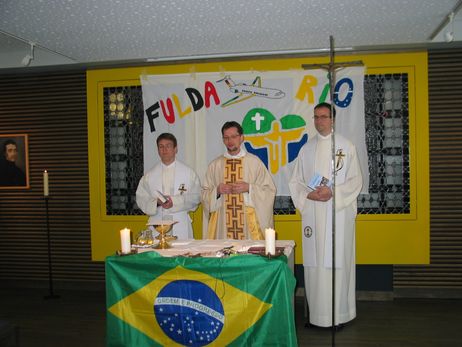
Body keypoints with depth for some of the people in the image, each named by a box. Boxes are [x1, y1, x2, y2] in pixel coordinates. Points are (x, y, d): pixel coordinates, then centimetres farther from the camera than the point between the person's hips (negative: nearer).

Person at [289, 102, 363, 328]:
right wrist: (309, 194, -9)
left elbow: (356, 180, -1)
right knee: (314, 262, 3)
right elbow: (295, 182, 10)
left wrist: (332, 192, -15)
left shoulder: (346, 146, 3)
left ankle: (340, 314, 9)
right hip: (312, 214, 3)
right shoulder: (306, 149, 11)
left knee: (338, 261, -2)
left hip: (339, 213, -2)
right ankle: (316, 313, 13)